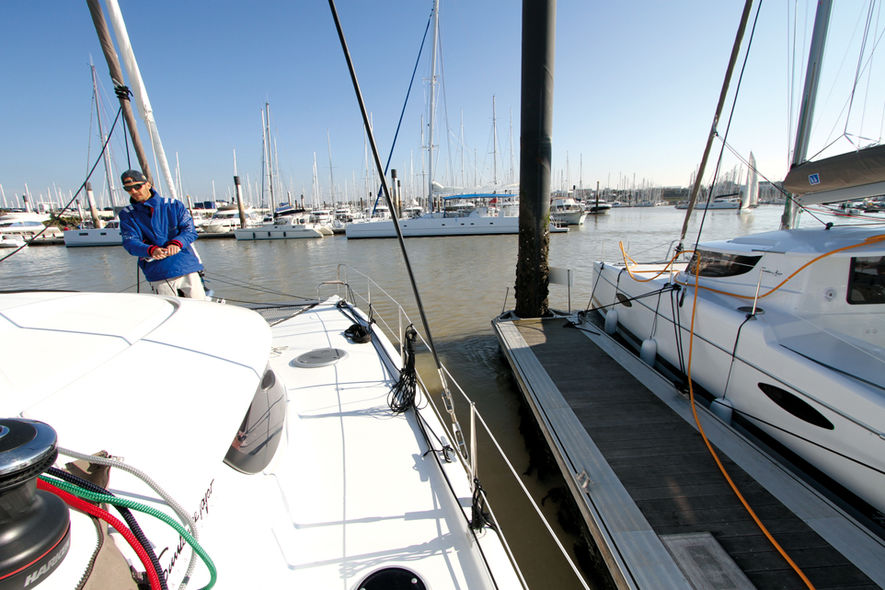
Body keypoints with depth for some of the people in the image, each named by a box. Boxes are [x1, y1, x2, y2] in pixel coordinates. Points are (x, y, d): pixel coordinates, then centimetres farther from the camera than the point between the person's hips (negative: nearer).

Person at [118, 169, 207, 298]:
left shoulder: (173, 205, 9)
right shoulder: (127, 214, 10)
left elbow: (190, 230, 0)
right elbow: (130, 242, -2)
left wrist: (176, 243, -21)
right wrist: (151, 250, -24)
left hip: (187, 267, 0)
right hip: (158, 275, 0)